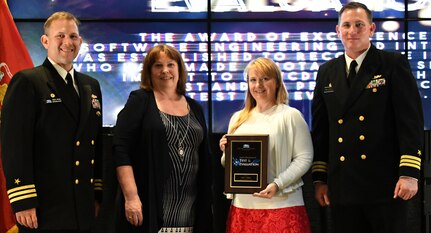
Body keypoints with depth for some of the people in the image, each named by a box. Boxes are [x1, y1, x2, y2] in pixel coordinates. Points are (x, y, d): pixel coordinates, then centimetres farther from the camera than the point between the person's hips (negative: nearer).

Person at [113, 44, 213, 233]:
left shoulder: (194, 108, 14)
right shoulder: (139, 100, 0)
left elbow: (204, 159, 17)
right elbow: (121, 150, -8)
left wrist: (205, 206, 11)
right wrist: (131, 196, -17)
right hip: (149, 207, -4)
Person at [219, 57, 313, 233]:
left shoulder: (291, 116, 0)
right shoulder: (238, 118, 14)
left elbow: (304, 158, -6)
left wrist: (278, 184, -17)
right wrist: (226, 152, -2)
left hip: (281, 204, -4)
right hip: (242, 205, 4)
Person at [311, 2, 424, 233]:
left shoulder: (394, 64, 1)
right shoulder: (327, 72, 13)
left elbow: (411, 120, -5)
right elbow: (320, 129, 14)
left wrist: (409, 173, -13)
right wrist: (319, 178, 9)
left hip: (385, 185, -4)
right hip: (342, 186, 4)